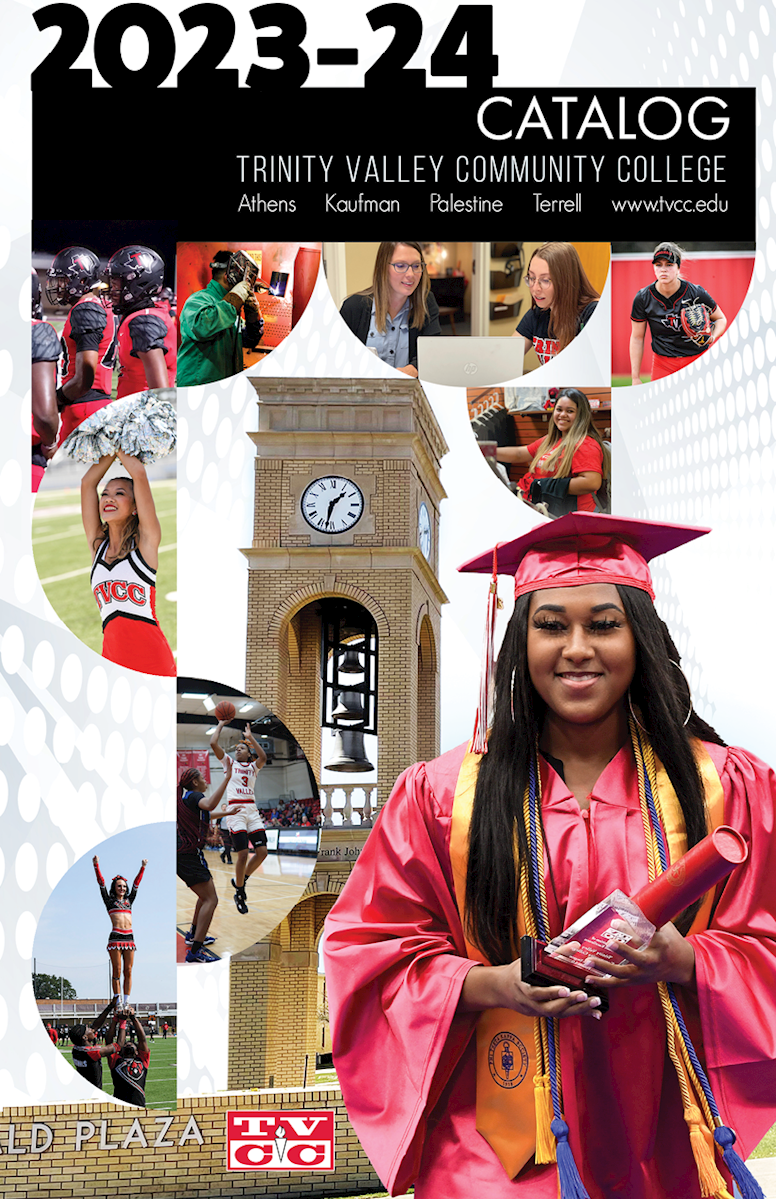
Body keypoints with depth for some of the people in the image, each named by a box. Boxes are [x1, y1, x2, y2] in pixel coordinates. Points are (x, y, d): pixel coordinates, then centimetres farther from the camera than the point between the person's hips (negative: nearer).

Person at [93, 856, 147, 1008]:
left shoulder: (128, 901, 21)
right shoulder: (110, 901, 11)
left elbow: (136, 884, 25)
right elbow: (101, 883, 5)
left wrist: (143, 867, 26)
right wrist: (96, 865, -1)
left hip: (129, 938, 4)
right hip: (115, 937, -4)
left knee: (128, 971, 1)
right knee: (116, 971, -5)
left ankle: (126, 1002, 3)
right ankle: (118, 1002, -2)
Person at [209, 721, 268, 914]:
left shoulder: (253, 767, 16)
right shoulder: (229, 762, 12)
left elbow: (263, 757, -8)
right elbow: (213, 743, 0)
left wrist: (251, 737, -6)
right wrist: (220, 725, 9)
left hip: (252, 811, 4)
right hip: (235, 811, -3)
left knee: (262, 852, -5)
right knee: (243, 854, -11)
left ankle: (241, 880, 19)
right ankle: (239, 894, 5)